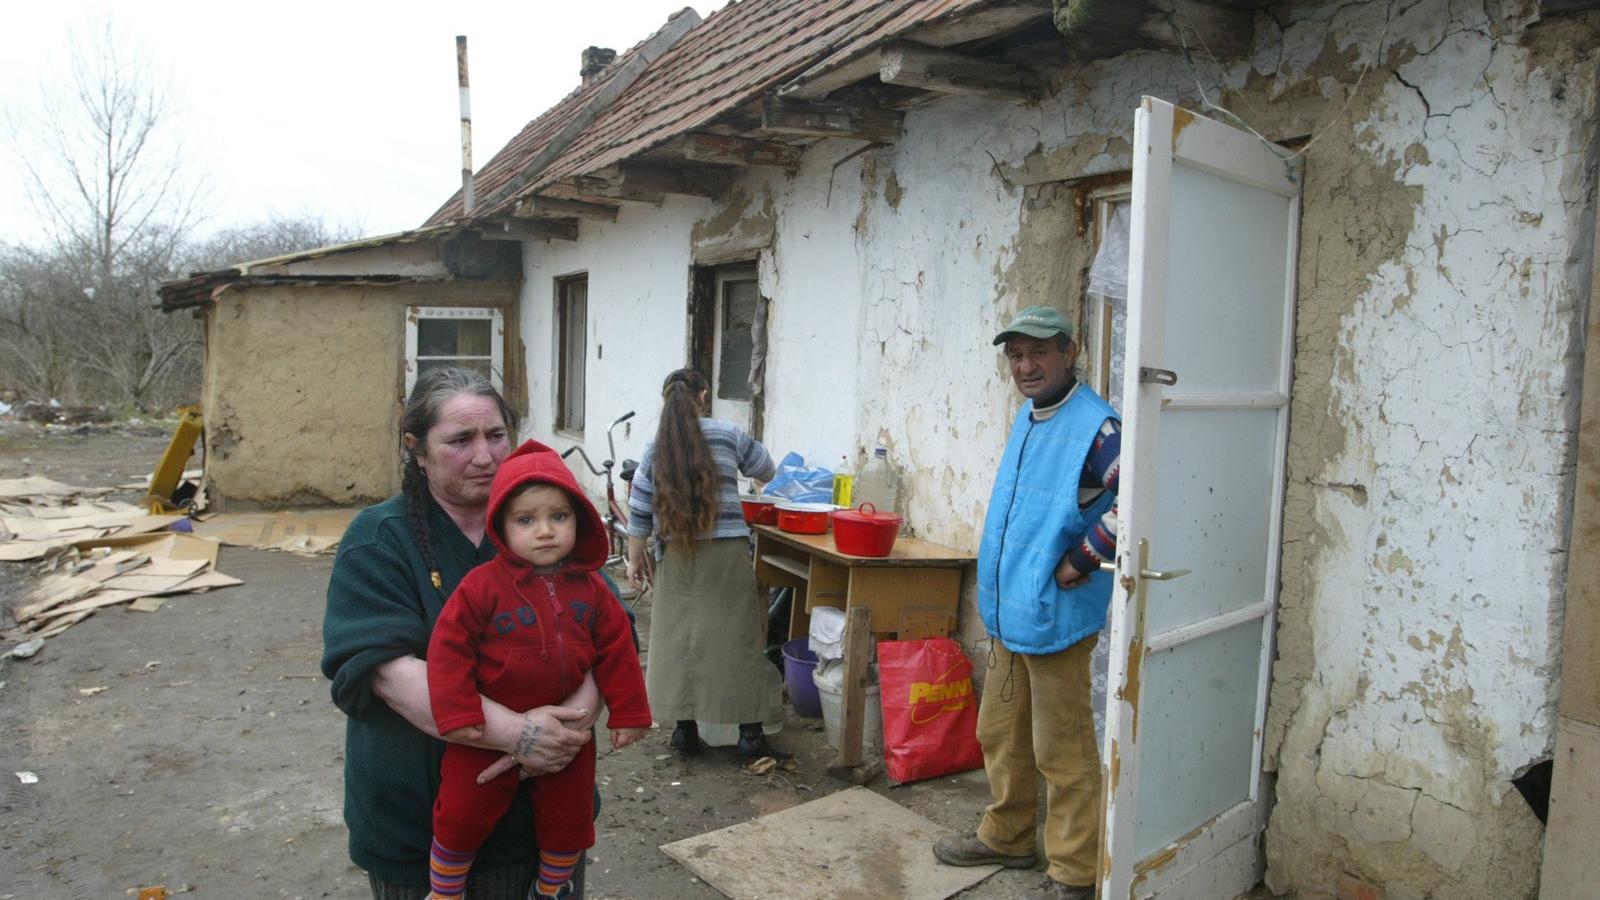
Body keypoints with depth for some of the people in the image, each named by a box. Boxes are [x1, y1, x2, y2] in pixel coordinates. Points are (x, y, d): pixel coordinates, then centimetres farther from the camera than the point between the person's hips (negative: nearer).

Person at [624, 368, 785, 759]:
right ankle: (750, 733, 8)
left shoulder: (656, 447, 4)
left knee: (678, 637, 9)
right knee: (737, 637, 3)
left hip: (677, 555, 2)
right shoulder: (728, 434, 1)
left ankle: (685, 729, 14)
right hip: (726, 553, -1)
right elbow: (766, 471, 16)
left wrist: (634, 557, 15)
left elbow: (640, 510, 5)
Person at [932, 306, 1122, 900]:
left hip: (1056, 618, -9)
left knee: (1063, 752, 5)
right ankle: (1008, 837, 39)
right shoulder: (1027, 417, 10)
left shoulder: (1095, 426, -18)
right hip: (1007, 613, 9)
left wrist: (1080, 563, -23)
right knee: (1000, 736, 21)